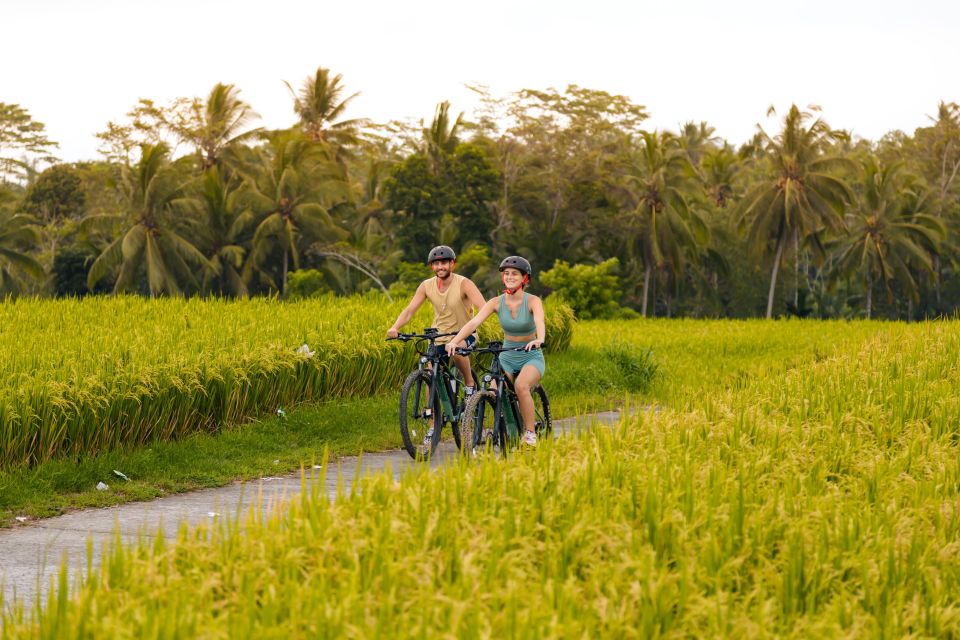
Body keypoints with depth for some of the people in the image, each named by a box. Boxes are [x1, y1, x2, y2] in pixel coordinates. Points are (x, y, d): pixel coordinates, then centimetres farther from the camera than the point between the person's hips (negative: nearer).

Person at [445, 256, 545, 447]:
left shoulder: (533, 301, -12)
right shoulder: (496, 302, -5)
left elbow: (539, 321, -33)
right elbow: (474, 322, -18)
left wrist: (538, 340, -56)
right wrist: (455, 341, -35)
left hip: (531, 357, -3)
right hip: (507, 357, 3)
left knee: (521, 385, -34)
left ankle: (530, 433, -21)